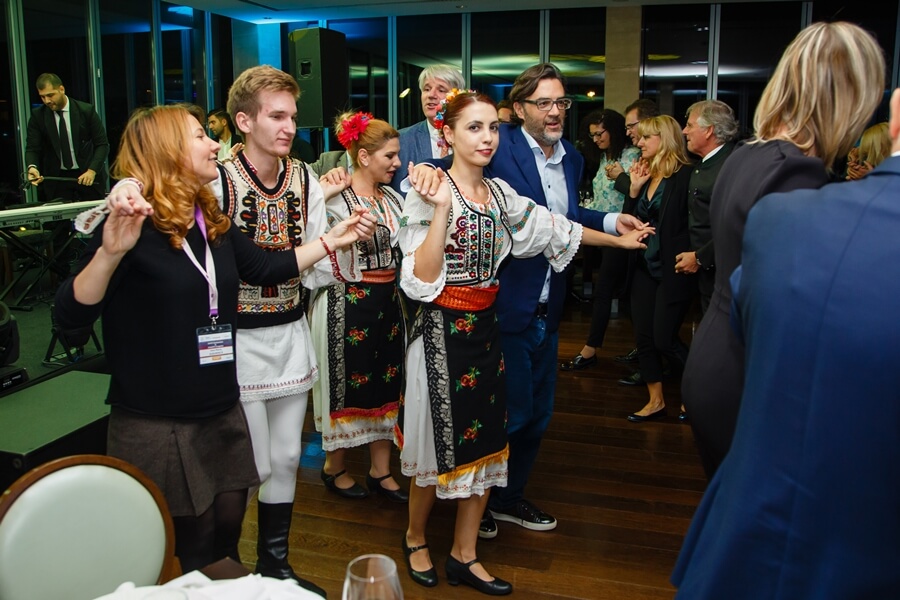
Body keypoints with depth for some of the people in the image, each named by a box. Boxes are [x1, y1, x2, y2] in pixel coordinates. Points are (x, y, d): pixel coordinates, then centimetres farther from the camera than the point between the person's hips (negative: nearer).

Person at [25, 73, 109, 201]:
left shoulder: (86, 111, -6)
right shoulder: (37, 116, -1)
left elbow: (102, 145, -5)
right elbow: (32, 148, -2)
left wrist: (92, 170, -18)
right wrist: (32, 167, -24)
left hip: (88, 176, -1)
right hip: (56, 177, 1)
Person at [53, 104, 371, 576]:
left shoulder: (214, 223, 6)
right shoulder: (133, 227, -17)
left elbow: (264, 268, 17)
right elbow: (71, 316, -23)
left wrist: (331, 240, 14)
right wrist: (111, 251, -39)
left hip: (221, 411, 7)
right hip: (156, 424, -7)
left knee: (227, 527, 17)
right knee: (196, 542, 8)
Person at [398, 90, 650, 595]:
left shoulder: (499, 193, 8)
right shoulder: (432, 193, -11)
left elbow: (554, 226, 19)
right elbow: (422, 278, -19)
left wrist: (618, 240, 26)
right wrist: (443, 209, -26)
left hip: (485, 328, 6)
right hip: (444, 330, -6)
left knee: (484, 442, 9)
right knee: (443, 444, 4)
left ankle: (465, 556, 25)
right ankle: (415, 538, 31)